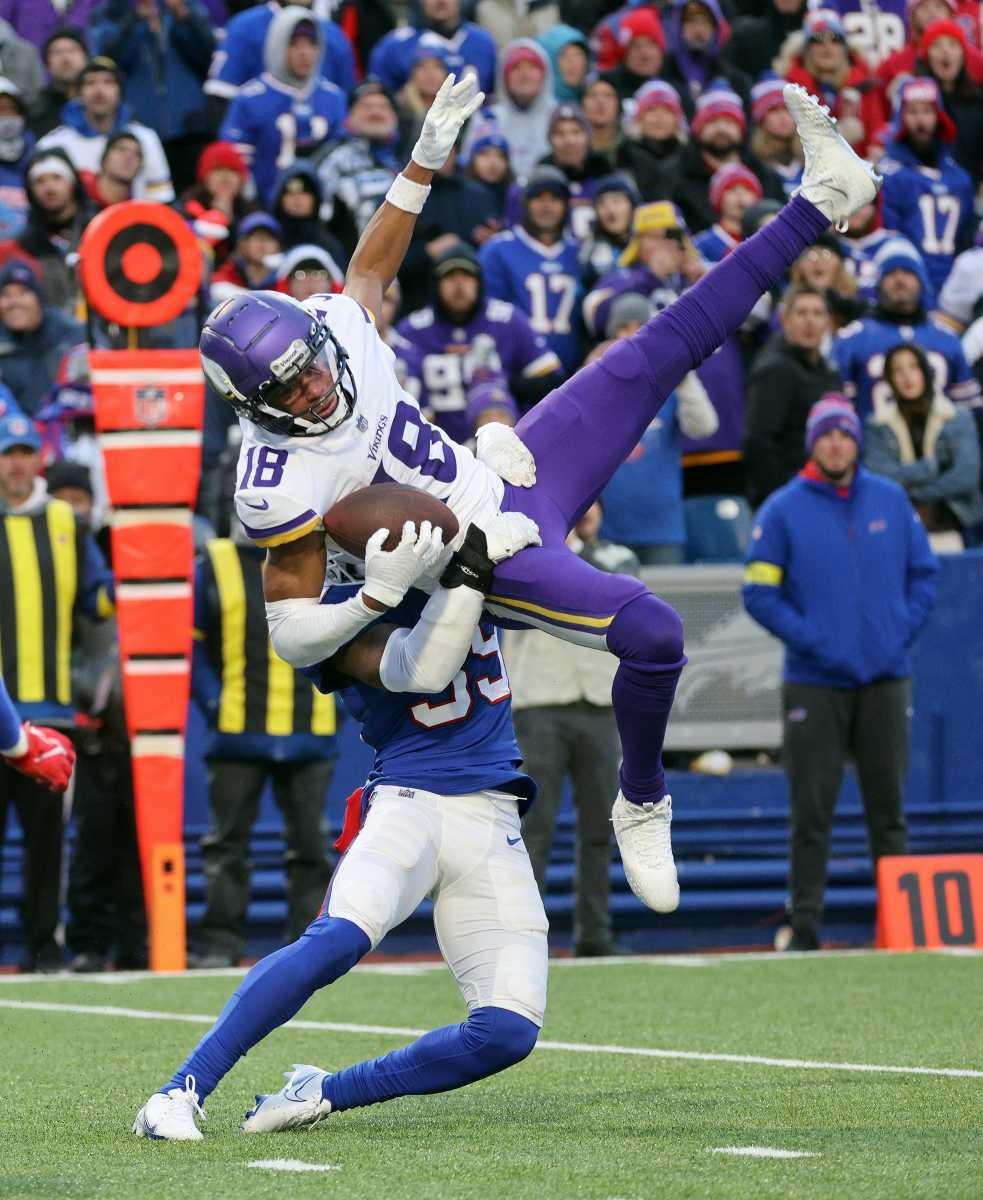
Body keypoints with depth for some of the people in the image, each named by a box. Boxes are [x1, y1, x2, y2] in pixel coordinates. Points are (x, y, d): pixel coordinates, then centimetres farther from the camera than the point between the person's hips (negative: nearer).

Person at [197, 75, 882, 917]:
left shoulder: (338, 330, -13)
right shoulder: (278, 491, -29)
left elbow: (371, 264, 10)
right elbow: (293, 634, -24)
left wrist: (424, 162, 8)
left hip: (512, 474, 7)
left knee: (663, 350, 3)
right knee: (653, 634, -27)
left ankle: (821, 203, 12)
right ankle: (641, 807, -2)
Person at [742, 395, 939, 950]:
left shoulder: (891, 500, 9)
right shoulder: (783, 510, -1)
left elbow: (925, 573, 13)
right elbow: (760, 593, -3)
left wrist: (902, 633, -1)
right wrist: (812, 640, -12)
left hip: (885, 680, 2)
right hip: (815, 684, -2)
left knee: (889, 805, 5)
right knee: (811, 810, -3)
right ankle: (806, 923, 0)